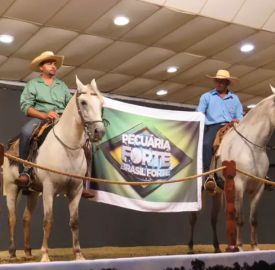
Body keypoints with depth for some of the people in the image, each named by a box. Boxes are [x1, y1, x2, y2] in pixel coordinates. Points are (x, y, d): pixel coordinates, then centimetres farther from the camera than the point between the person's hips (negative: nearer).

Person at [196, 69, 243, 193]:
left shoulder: (235, 98, 21)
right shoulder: (206, 96, 14)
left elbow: (240, 115, 16)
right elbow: (199, 114, 8)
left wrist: (238, 120, -7)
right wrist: (207, 124, -11)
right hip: (213, 127, -3)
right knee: (206, 144, -34)